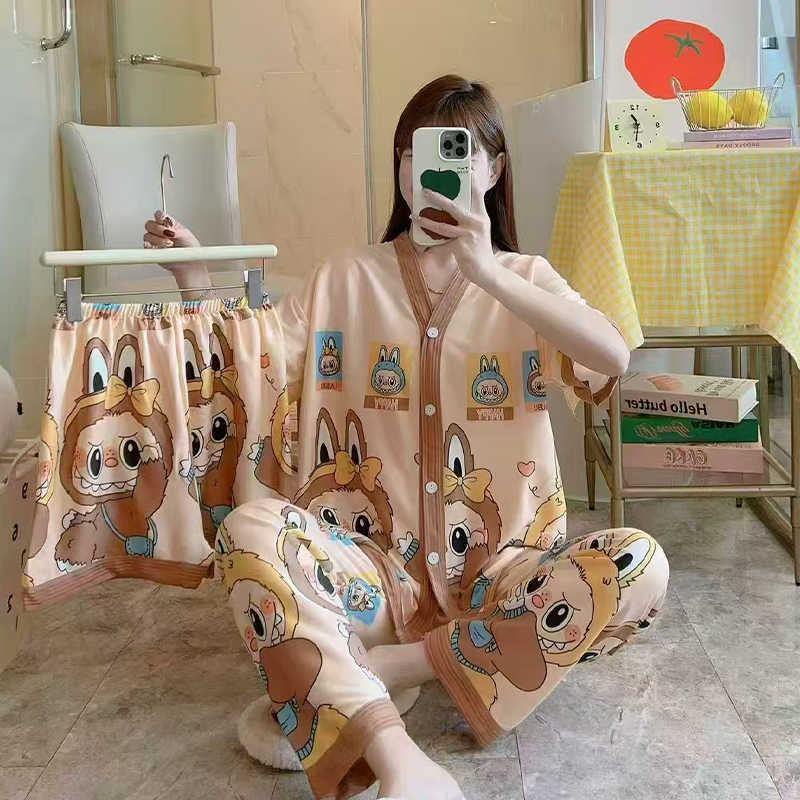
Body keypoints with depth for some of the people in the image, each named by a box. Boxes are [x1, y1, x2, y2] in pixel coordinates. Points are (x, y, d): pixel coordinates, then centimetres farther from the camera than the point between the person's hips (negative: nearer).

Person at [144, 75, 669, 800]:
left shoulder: (523, 279, 6)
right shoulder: (346, 282, 9)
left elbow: (614, 358, -15)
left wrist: (488, 275, -23)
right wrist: (194, 277, -13)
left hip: (498, 572, 0)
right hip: (377, 568, 0)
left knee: (639, 564, -27)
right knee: (249, 530, -29)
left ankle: (380, 669, -24)